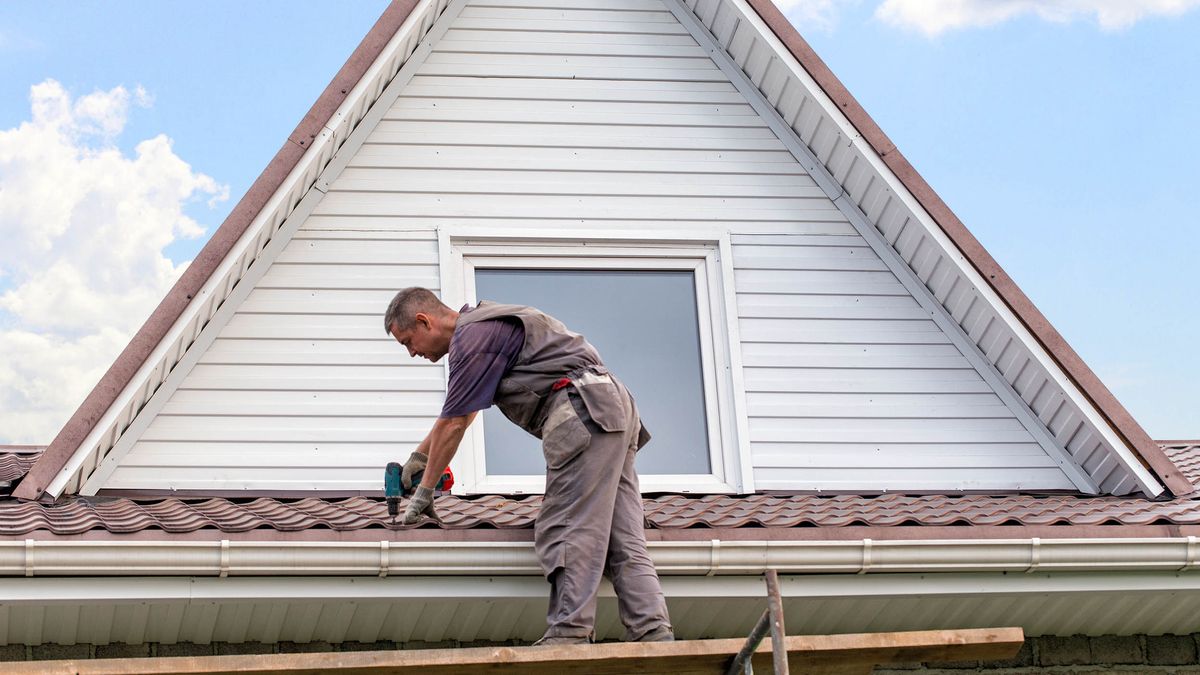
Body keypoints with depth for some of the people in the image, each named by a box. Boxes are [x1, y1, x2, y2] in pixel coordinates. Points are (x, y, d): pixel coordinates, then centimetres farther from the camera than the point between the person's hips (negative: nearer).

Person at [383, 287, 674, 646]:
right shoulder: (481, 325, 26)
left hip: (583, 413, -10)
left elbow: (453, 424, -4)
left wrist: (424, 492, 6)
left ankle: (568, 637, -16)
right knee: (624, 543, 2)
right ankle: (655, 636, -5)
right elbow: (459, 413, 38)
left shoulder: (473, 337, -7)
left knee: (569, 535, -12)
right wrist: (419, 457, 44)